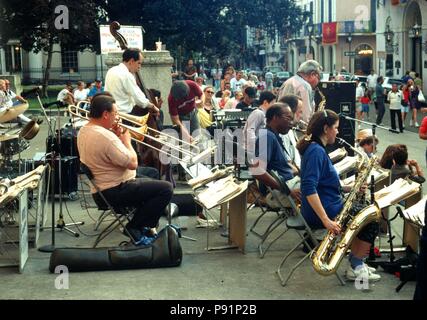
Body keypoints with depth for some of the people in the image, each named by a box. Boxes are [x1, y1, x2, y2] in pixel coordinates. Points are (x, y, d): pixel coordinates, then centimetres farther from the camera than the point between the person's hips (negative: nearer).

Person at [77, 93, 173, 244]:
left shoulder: (83, 131, 5)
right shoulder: (105, 136, -27)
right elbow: (133, 163, -23)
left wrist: (116, 136, 6)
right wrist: (126, 141, -7)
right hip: (114, 191, -11)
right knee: (166, 189, -11)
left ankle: (147, 226, 23)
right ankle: (134, 229, -2)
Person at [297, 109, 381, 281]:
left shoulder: (316, 148, 12)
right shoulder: (316, 151, -19)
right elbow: (309, 188, -31)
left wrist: (349, 188, 7)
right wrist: (326, 220, -34)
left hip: (329, 203, 10)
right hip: (322, 210, -10)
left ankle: (356, 261, 18)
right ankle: (355, 268, 4)